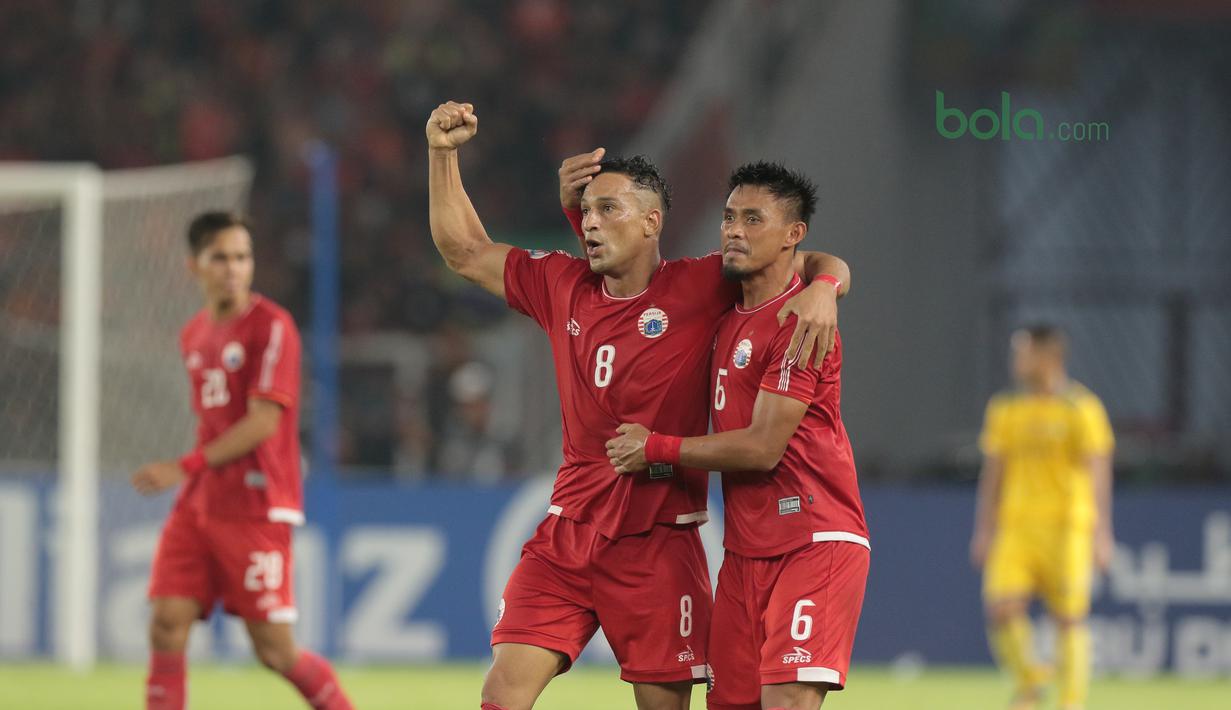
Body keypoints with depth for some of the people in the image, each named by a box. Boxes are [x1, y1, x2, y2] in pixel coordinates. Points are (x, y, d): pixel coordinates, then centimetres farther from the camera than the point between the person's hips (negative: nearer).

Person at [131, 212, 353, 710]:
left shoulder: (272, 327, -8)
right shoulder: (193, 336, 15)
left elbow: (263, 421, -16)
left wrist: (188, 468, -21)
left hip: (255, 509, -6)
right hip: (198, 504, 7)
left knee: (274, 650, -5)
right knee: (167, 626, -7)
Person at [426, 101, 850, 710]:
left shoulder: (699, 288, -4)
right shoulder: (563, 285, 8)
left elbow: (820, 263, 0)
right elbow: (464, 251, 19)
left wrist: (821, 289, -23)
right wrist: (443, 152, 10)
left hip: (658, 540, -3)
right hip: (567, 533, 4)